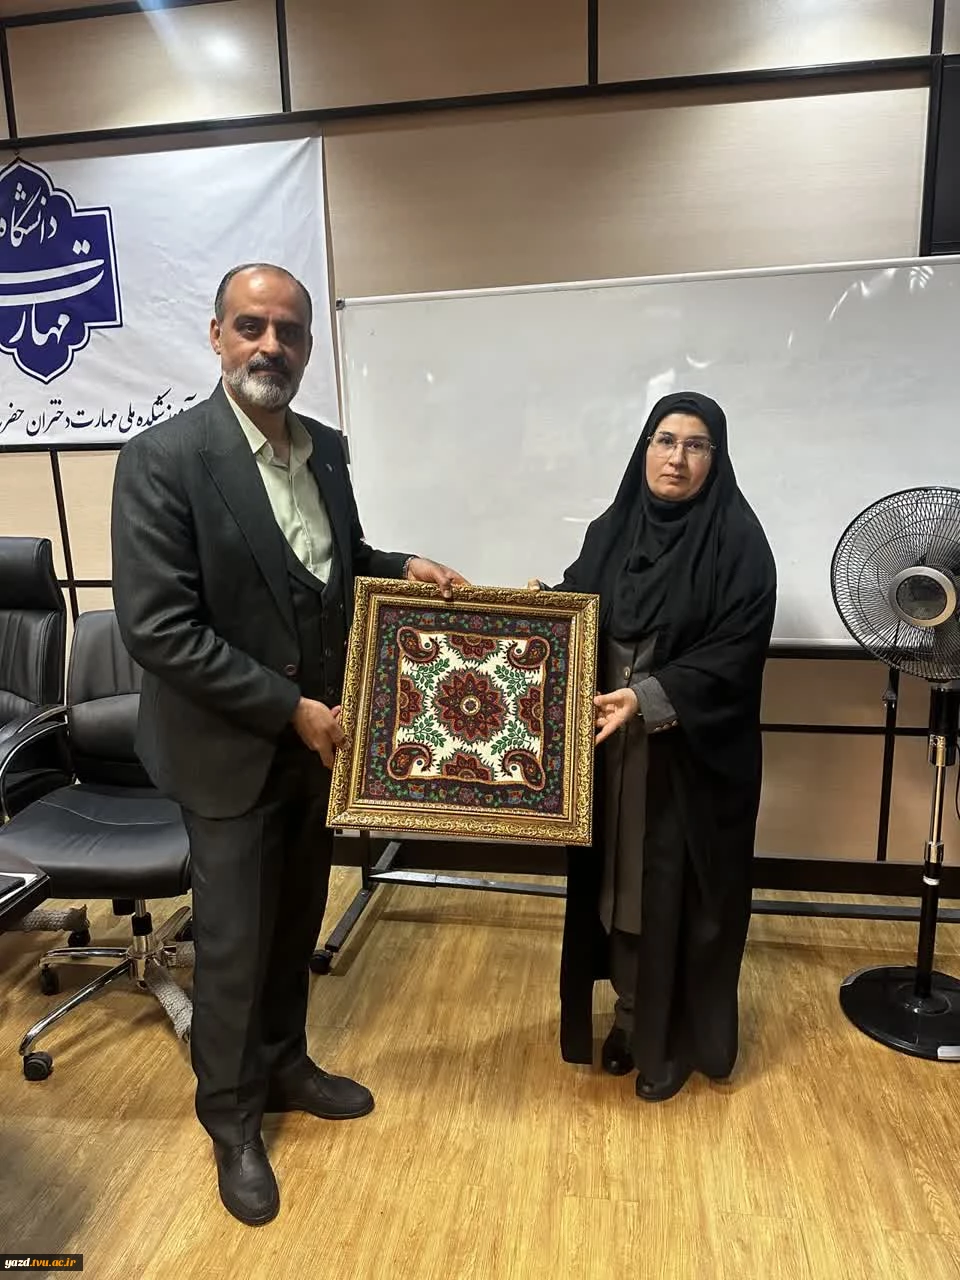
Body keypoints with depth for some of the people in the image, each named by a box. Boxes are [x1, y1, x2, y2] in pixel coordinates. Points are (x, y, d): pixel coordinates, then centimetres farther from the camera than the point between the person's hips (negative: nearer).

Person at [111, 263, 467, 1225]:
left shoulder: (326, 449, 4)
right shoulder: (162, 459, -18)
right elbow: (156, 628, -22)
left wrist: (399, 567, -2)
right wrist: (287, 709, -19)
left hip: (314, 739, 6)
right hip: (231, 749, -6)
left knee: (295, 926, 22)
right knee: (234, 946, 11)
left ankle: (283, 1066, 46)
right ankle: (231, 1119, 36)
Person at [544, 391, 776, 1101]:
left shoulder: (738, 540, -10)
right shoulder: (610, 531, 5)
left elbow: (736, 651, -16)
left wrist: (648, 699, -26)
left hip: (695, 754, -4)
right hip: (613, 748, 5)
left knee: (681, 891, 8)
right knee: (620, 881, 15)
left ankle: (676, 1037, 30)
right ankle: (633, 1013, 37)